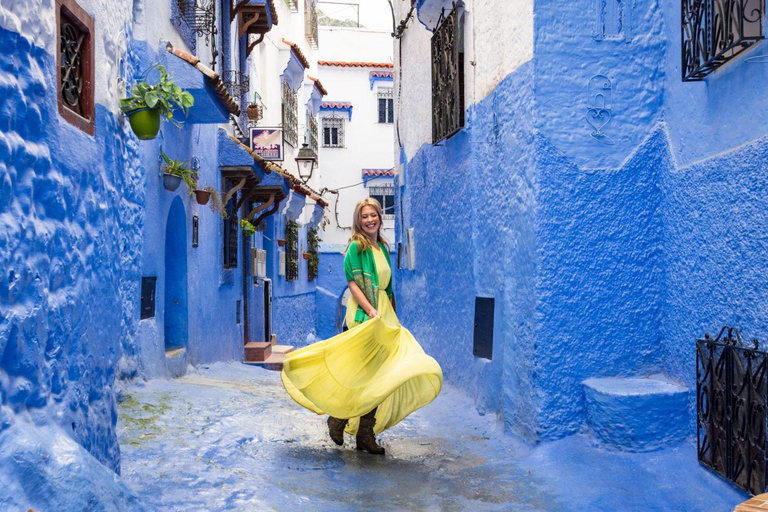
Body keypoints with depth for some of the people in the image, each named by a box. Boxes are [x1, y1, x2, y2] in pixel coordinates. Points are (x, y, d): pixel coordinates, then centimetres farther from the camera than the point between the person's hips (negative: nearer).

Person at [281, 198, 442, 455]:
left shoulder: (383, 248, 17)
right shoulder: (356, 247, -5)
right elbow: (352, 283, -13)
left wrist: (392, 316, 17)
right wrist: (371, 311, -22)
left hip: (383, 317, 8)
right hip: (363, 316, -7)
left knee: (377, 377, 6)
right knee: (360, 374, -8)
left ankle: (366, 435, 12)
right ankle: (338, 419, 13)